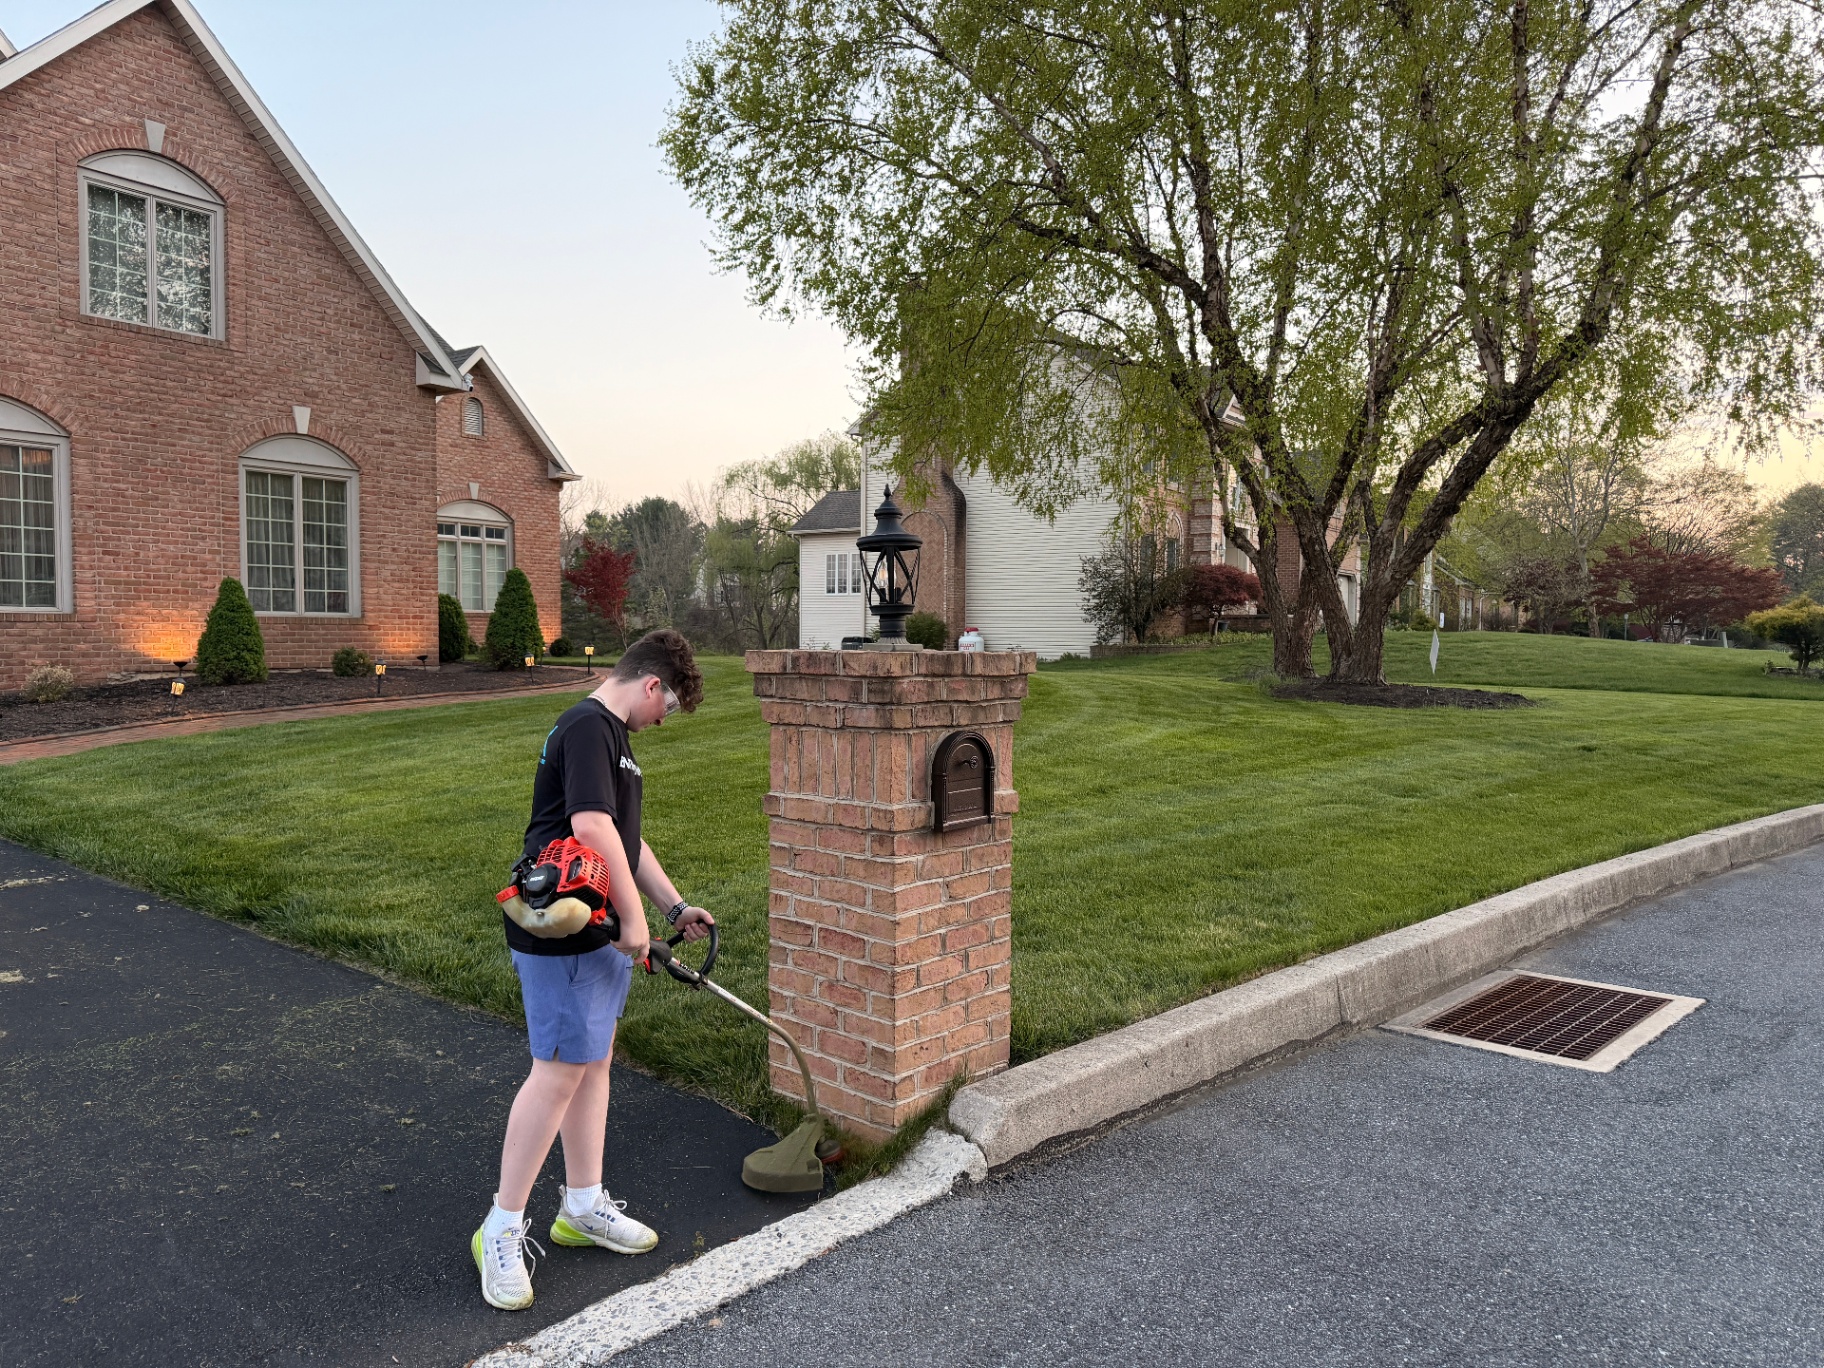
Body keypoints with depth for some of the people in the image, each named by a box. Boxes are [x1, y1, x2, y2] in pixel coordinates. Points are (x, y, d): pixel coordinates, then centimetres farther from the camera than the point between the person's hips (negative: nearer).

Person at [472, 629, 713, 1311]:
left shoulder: (611, 735, 17)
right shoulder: (588, 728, -16)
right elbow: (591, 827, -26)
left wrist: (675, 907, 20)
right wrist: (634, 917, -19)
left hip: (599, 934, 11)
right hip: (562, 934, -11)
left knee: (593, 1064, 16)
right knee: (559, 1072, -5)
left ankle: (583, 1206, 29)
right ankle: (501, 1231, 8)